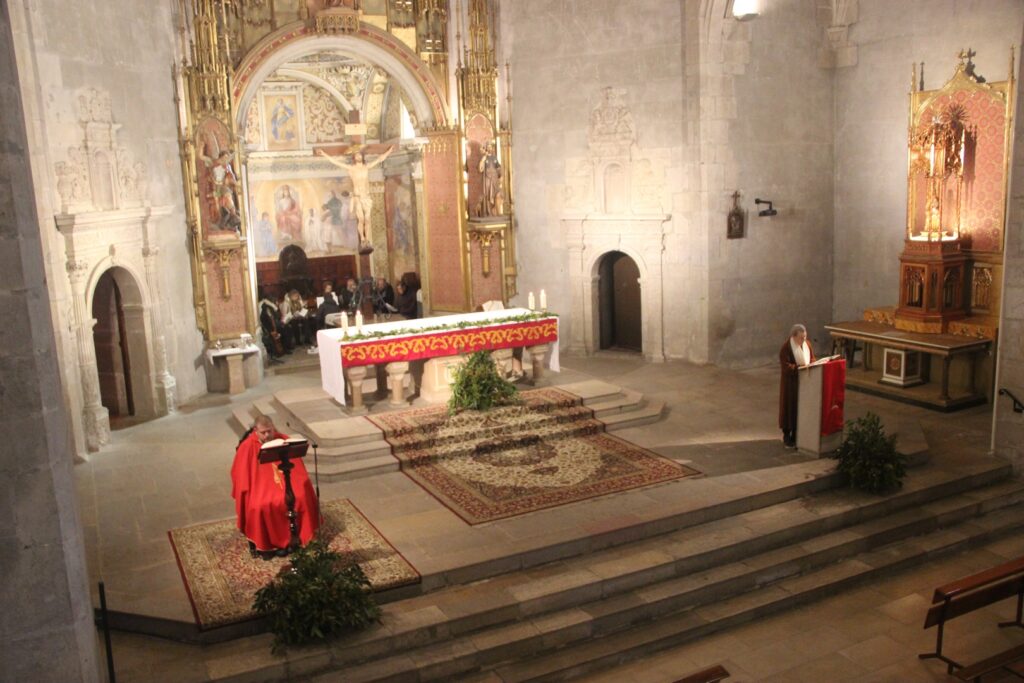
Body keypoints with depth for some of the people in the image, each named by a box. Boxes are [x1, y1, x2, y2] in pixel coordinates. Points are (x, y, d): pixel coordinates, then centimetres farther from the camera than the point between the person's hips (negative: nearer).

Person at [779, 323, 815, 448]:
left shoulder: (807, 344, 2)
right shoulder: (786, 347, -16)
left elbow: (812, 359, 12)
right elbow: (785, 366, -20)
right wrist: (800, 367, -29)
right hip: (790, 382, -6)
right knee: (790, 407, 2)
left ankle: (797, 434, 20)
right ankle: (787, 435, 14)